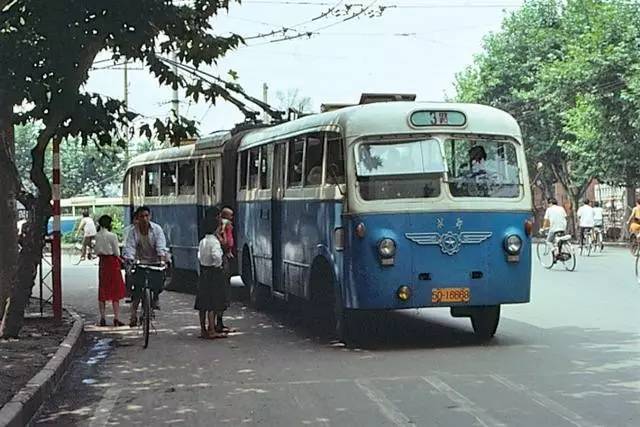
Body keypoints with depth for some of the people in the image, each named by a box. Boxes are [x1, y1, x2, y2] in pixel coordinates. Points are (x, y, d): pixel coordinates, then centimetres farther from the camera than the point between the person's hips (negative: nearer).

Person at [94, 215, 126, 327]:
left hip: (102, 263, 5)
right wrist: (120, 259, 10)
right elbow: (117, 253, -8)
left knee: (102, 291, 10)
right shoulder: (112, 236, -14)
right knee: (115, 292, 1)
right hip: (113, 263, -5)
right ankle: (116, 319, -2)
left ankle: (102, 318, 9)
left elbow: (96, 252, 7)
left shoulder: (97, 236, 1)